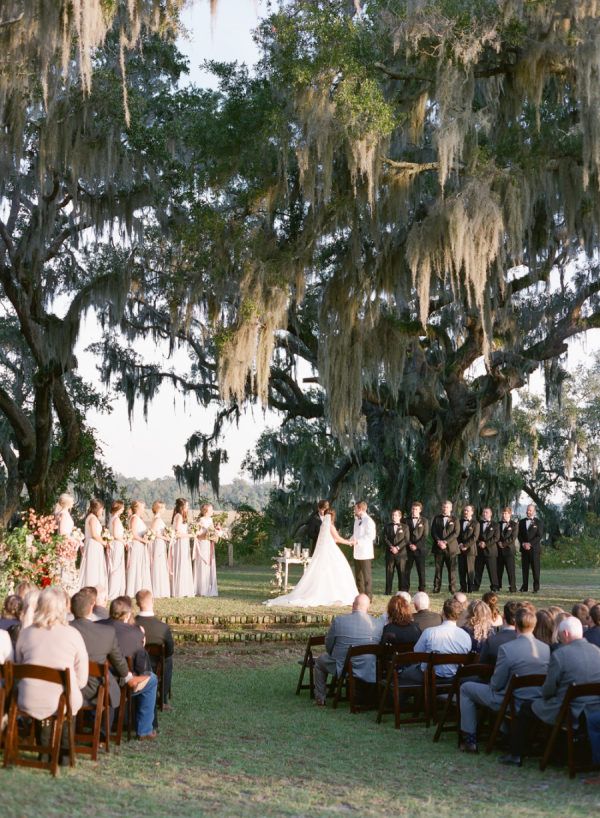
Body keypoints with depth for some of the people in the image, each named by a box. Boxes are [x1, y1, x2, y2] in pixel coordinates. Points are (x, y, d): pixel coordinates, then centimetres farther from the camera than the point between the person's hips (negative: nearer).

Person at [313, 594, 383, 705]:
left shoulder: (338, 621, -13)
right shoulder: (378, 624, -9)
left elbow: (328, 646, -1)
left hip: (342, 669, -2)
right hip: (369, 672, 2)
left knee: (320, 660, 28)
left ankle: (320, 698, 34)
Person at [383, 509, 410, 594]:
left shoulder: (405, 527, 8)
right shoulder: (387, 526, 13)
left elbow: (406, 540, -1)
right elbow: (385, 538, 4)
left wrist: (397, 547, -12)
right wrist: (391, 547, -11)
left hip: (401, 553, -1)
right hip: (390, 553, 1)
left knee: (402, 572, -3)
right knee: (389, 572, 0)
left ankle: (402, 590, 1)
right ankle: (388, 591, 4)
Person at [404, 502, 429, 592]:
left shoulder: (424, 521, 5)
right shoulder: (406, 520, 8)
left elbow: (425, 535, -1)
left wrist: (416, 545, -10)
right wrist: (410, 545, -10)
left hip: (420, 549, -1)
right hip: (408, 549, 1)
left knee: (421, 570, 0)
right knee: (406, 570, 0)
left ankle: (422, 589, 4)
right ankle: (405, 589, 6)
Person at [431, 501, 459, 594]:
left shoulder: (454, 519, 7)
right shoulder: (436, 518, 13)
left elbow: (456, 533, -4)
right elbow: (433, 532, 5)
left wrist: (445, 542, -14)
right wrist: (438, 541, -11)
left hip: (451, 548, -2)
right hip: (438, 548, 2)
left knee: (452, 569, -2)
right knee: (438, 569, 3)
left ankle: (452, 589, 1)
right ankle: (436, 588, 5)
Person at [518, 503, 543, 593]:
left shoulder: (538, 522, 2)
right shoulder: (522, 522, 13)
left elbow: (539, 536, -5)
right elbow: (519, 535, 12)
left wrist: (530, 544, -13)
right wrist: (523, 543, -6)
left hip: (534, 548, -4)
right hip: (524, 548, 4)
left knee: (535, 568, -3)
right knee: (524, 568, 4)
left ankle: (536, 587, -1)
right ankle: (524, 586, 8)